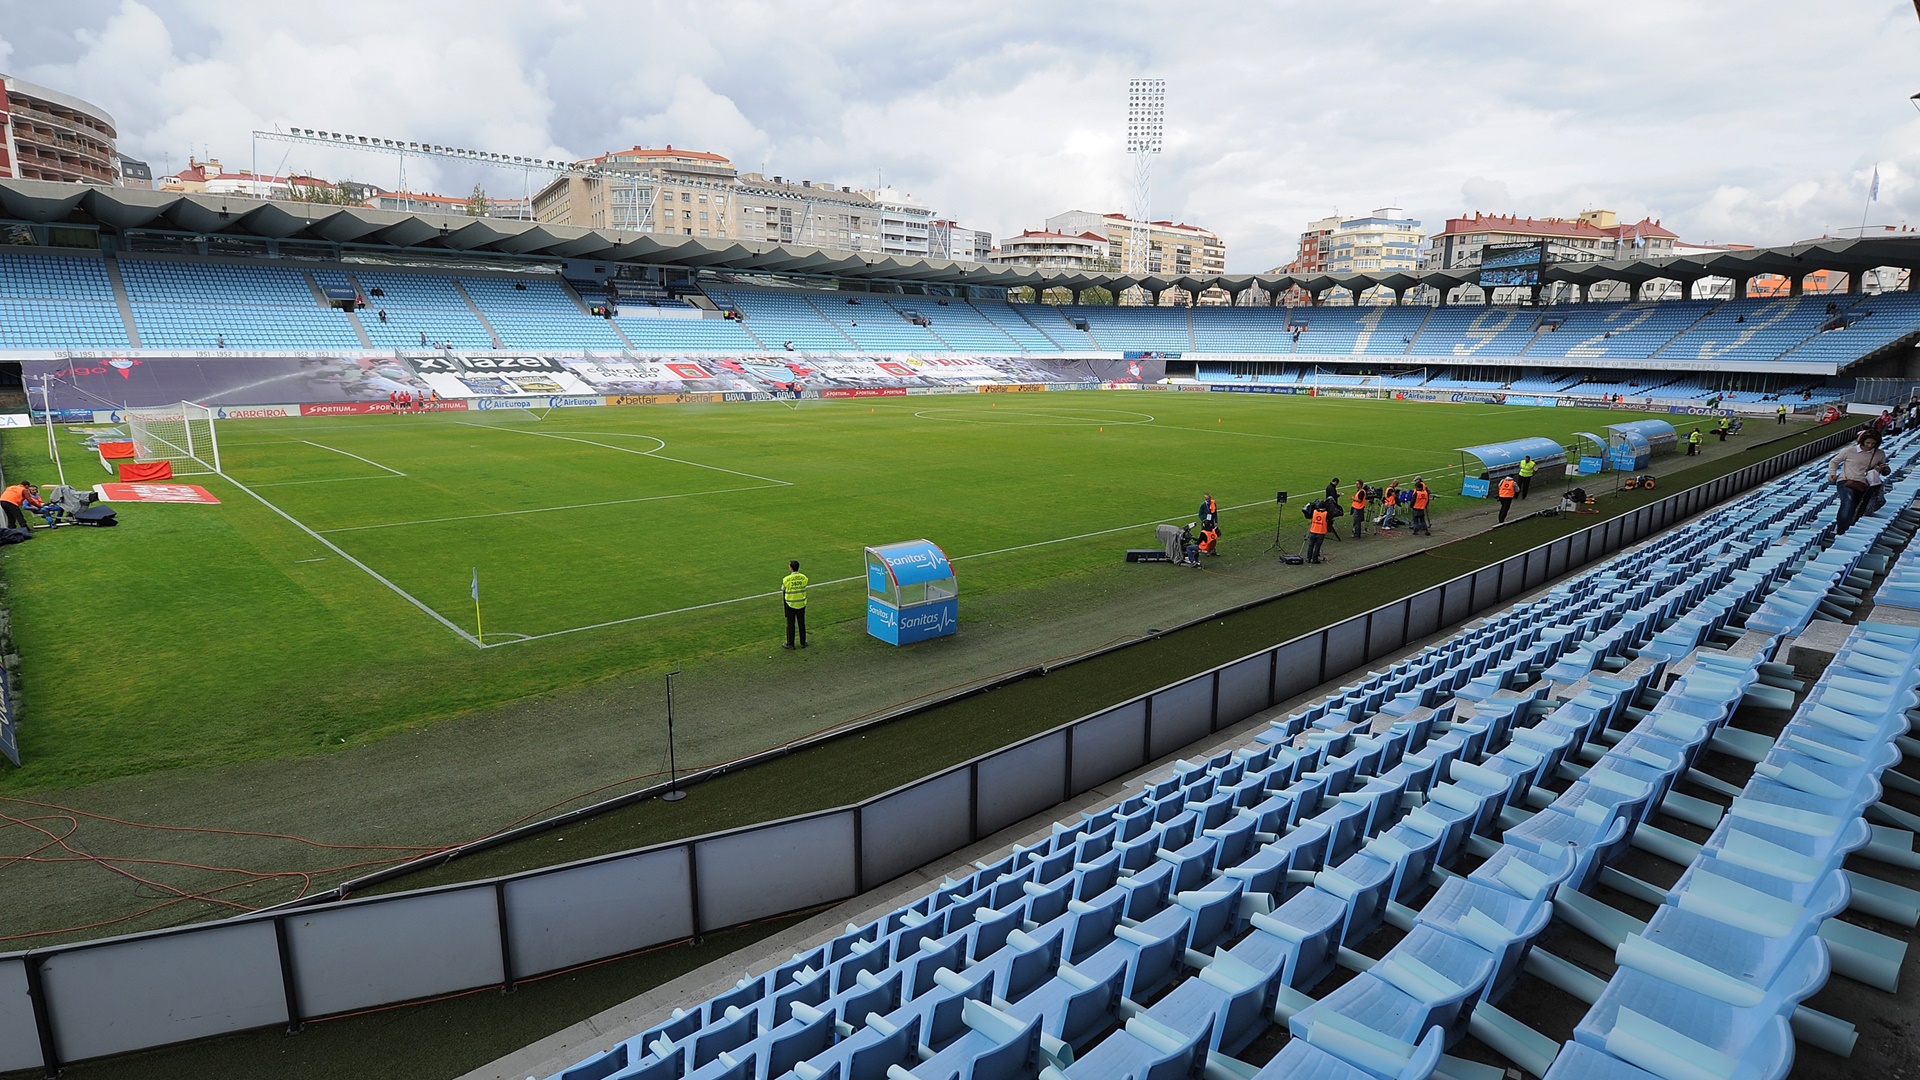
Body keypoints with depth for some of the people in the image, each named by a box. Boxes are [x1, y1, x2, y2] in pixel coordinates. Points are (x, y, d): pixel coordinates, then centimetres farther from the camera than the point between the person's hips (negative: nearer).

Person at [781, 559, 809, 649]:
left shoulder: (786, 579, -17)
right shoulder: (804, 578, -8)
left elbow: (783, 593, -7)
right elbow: (804, 589, -1)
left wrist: (783, 602, 8)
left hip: (790, 604, -3)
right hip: (801, 604, 3)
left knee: (790, 624, 9)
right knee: (802, 623, 14)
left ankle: (790, 644, 17)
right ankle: (803, 643, 22)